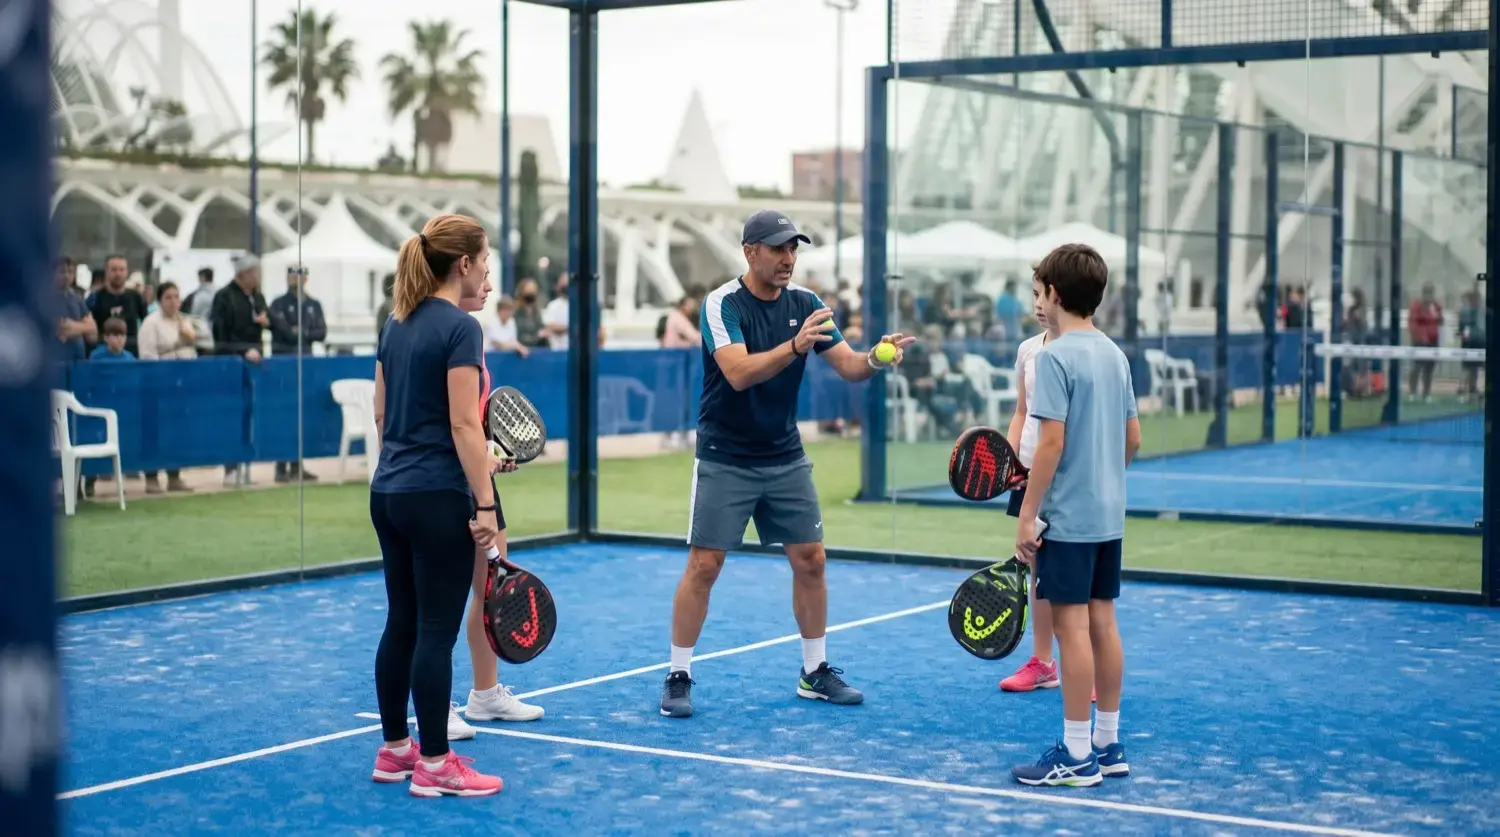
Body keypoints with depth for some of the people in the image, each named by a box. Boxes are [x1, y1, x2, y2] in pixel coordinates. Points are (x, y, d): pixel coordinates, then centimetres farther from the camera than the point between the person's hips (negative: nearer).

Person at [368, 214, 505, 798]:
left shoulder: (397, 324, 11)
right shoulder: (460, 328, -14)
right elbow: (464, 425, -18)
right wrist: (485, 504, -17)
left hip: (388, 492, 8)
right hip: (438, 497, -8)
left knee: (402, 623, 14)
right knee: (436, 630, -2)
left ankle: (394, 750, 22)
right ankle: (434, 766, 3)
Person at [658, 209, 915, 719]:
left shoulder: (805, 303, 0)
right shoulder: (723, 304, -15)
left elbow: (847, 367, -4)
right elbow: (739, 374, -30)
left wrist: (875, 359, -26)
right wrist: (794, 345, -44)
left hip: (786, 457, 5)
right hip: (725, 460, -5)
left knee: (809, 559, 6)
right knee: (704, 565, -5)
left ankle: (815, 672, 19)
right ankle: (678, 677, 6)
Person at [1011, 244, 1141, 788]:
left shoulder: (1056, 357, -14)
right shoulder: (1115, 355, 10)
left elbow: (1052, 442, -19)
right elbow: (1132, 438, 14)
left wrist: (1027, 514, -16)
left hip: (1068, 518, -8)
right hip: (1109, 515, 8)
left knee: (1072, 627, -3)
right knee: (1102, 625, 12)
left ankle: (1077, 756, 1)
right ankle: (1108, 745, 18)